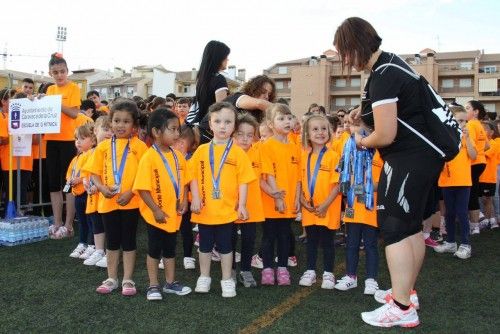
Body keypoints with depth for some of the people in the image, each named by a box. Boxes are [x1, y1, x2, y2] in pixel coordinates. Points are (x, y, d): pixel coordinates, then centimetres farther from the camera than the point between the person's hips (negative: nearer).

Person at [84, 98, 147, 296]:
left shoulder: (139, 146, -5)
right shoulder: (103, 146, 4)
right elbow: (94, 173, 6)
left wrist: (130, 192, -18)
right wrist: (102, 187, -12)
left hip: (130, 202, -3)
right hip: (108, 201, 3)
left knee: (128, 242, 8)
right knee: (112, 242, 14)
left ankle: (127, 280, 20)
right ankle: (112, 279, 27)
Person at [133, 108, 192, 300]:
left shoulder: (178, 156, 2)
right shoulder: (149, 157, -18)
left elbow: (183, 181, 11)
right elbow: (142, 189, -19)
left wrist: (184, 201, -3)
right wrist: (156, 210, -20)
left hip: (174, 214, 6)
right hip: (157, 215, -6)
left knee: (170, 249, 18)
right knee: (154, 250, 9)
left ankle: (170, 283, 31)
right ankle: (153, 286, 22)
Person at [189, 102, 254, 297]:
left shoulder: (237, 152, -5)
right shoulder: (201, 150, 1)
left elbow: (243, 180, -4)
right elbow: (194, 176, 4)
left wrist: (242, 205, -7)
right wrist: (195, 198, -5)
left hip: (227, 209, -2)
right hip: (205, 209, 2)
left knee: (225, 246, 10)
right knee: (205, 245, 16)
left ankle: (227, 280, 24)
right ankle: (204, 277, 32)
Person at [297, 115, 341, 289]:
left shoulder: (333, 156, -10)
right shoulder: (304, 156, 5)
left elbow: (337, 184, -12)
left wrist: (325, 205, -16)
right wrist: (302, 199, -3)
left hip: (328, 209, -4)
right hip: (309, 209, 4)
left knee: (327, 241, 7)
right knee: (311, 241, 15)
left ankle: (328, 273, 21)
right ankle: (310, 271, 27)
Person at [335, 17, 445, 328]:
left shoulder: (383, 76, -20)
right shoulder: (390, 61, 12)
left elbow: (385, 135, -21)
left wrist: (360, 141, -1)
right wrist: (365, 111, 15)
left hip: (408, 159, -10)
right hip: (425, 154, 10)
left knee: (394, 228, -5)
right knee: (412, 226, 17)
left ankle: (402, 308, 1)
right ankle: (406, 291, 30)